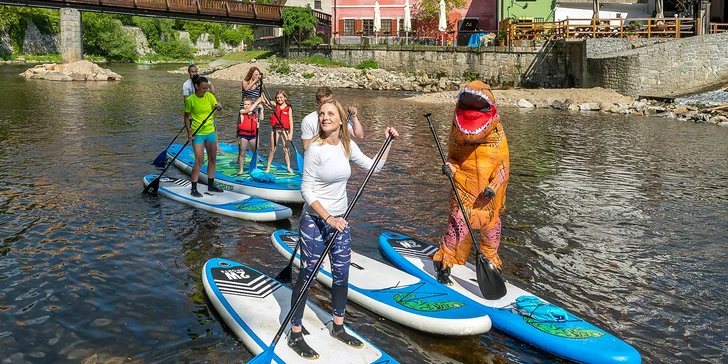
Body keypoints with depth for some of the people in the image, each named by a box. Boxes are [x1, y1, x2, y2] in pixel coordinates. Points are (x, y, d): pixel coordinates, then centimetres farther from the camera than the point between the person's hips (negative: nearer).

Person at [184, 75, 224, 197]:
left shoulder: (209, 96, 1)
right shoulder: (190, 100, -9)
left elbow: (216, 106, -12)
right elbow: (187, 117, -3)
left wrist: (219, 107, -36)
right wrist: (189, 132, -13)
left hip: (210, 131, 5)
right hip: (197, 133, -5)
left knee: (212, 159, 12)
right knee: (199, 161, -9)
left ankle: (211, 185, 27)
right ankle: (194, 189, -1)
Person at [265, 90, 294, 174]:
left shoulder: (288, 108, -1)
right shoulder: (275, 105, 4)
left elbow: (291, 121, -4)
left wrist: (291, 133, -11)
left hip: (284, 130, -1)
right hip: (275, 129, 1)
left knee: (286, 149, 3)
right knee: (272, 149, 6)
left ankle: (289, 167, 12)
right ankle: (268, 168, 12)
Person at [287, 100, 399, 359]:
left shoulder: (347, 146, 2)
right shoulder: (315, 149, -16)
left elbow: (374, 167, 12)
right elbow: (306, 190, -17)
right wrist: (328, 218, -25)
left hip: (339, 220, 6)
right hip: (314, 221, -6)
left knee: (342, 275, 12)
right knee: (307, 275, 2)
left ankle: (338, 328, 31)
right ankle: (295, 335, 15)